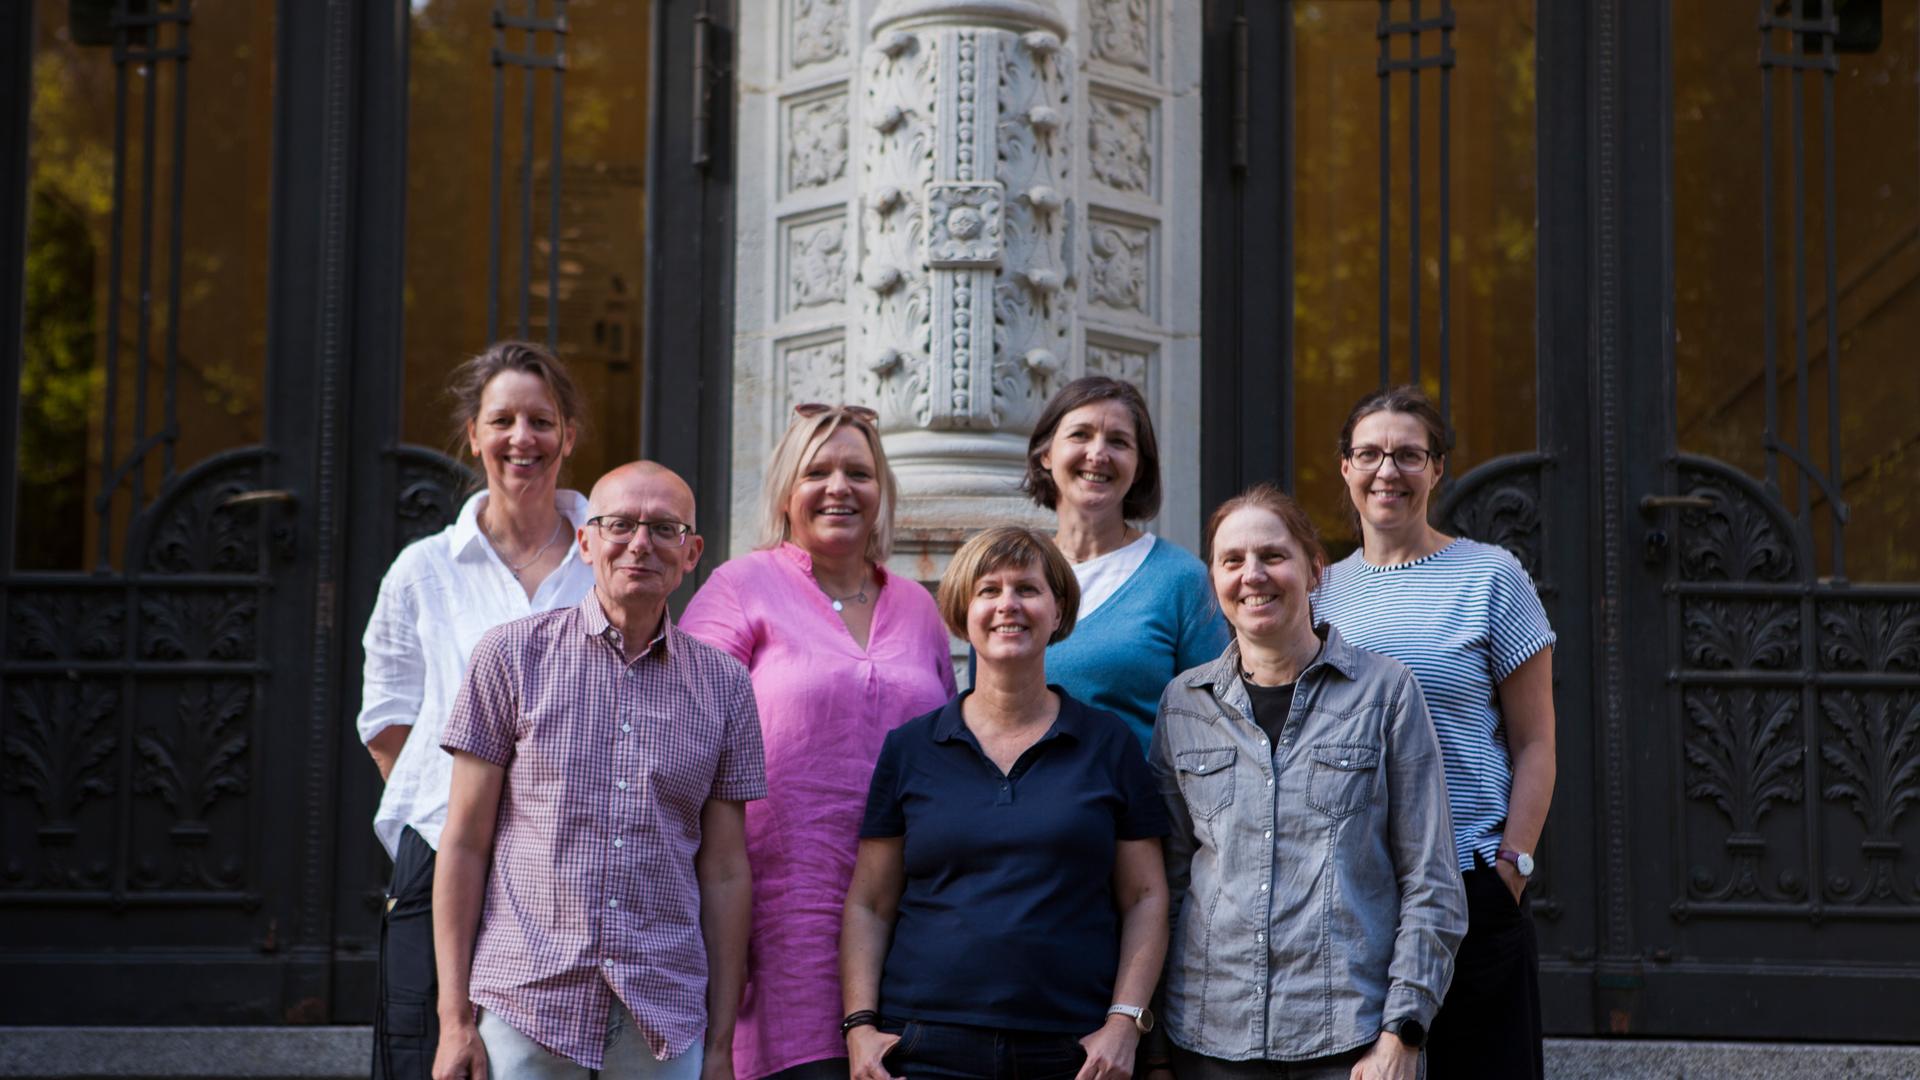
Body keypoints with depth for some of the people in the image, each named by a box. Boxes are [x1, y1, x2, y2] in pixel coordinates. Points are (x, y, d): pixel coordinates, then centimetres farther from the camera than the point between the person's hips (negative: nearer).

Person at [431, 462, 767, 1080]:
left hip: (666, 1020, 2)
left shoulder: (724, 685, 8)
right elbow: (464, 843, 1)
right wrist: (455, 1018, -4)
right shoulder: (513, 655, 2)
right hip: (525, 1003, -2)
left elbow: (726, 873, 8)